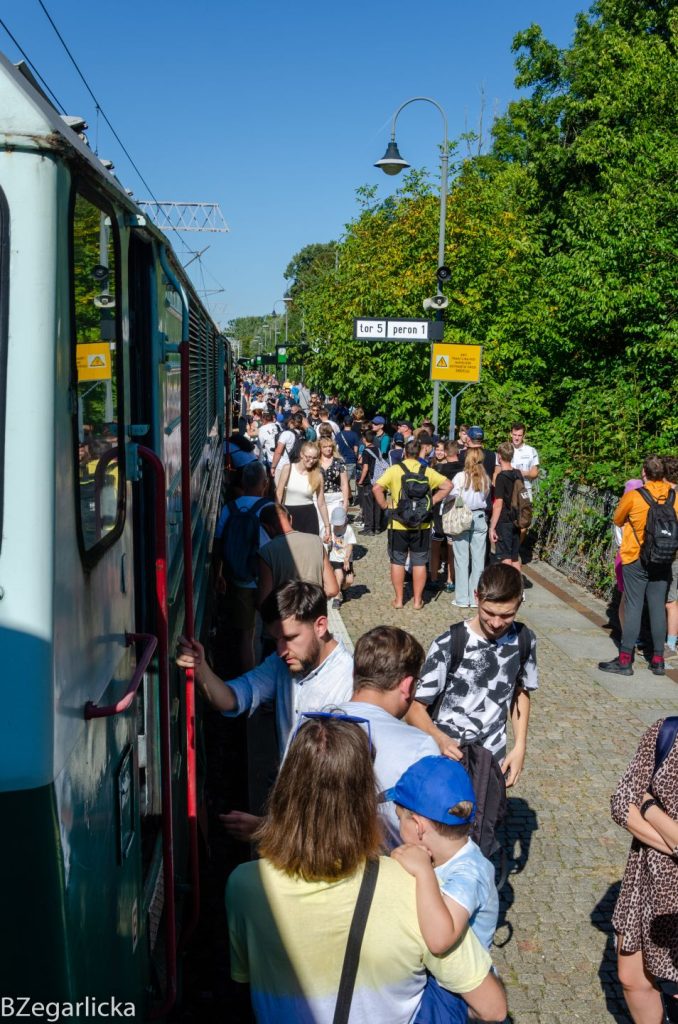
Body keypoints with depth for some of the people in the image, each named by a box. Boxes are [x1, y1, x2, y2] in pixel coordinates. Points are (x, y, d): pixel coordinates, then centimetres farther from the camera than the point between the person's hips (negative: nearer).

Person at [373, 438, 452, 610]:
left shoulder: (394, 470, -6)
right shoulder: (427, 472, 0)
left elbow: (377, 488, -16)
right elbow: (448, 485, -4)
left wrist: (384, 506, -4)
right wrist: (432, 502, 0)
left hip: (398, 524, -1)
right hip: (422, 525, 1)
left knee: (397, 562, 12)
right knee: (419, 562, 11)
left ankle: (398, 599, 17)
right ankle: (418, 600, 16)